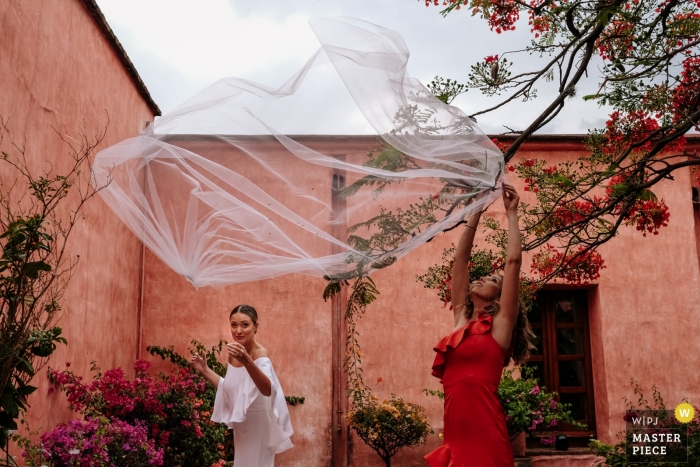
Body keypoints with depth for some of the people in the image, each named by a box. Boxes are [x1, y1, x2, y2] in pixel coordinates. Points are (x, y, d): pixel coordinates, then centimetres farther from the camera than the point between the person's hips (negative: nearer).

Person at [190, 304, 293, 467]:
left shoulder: (260, 353, -22)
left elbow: (268, 390, -41)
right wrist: (204, 370, 8)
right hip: (241, 424, 8)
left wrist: (247, 361, -54)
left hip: (257, 423, -7)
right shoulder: (233, 354, 1)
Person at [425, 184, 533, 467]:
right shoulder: (462, 321, 18)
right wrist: (477, 210, 22)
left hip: (485, 438, -6)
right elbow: (460, 258, 20)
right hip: (455, 439, 6)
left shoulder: (501, 325, 4)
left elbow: (513, 260, 1)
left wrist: (511, 213, 12)